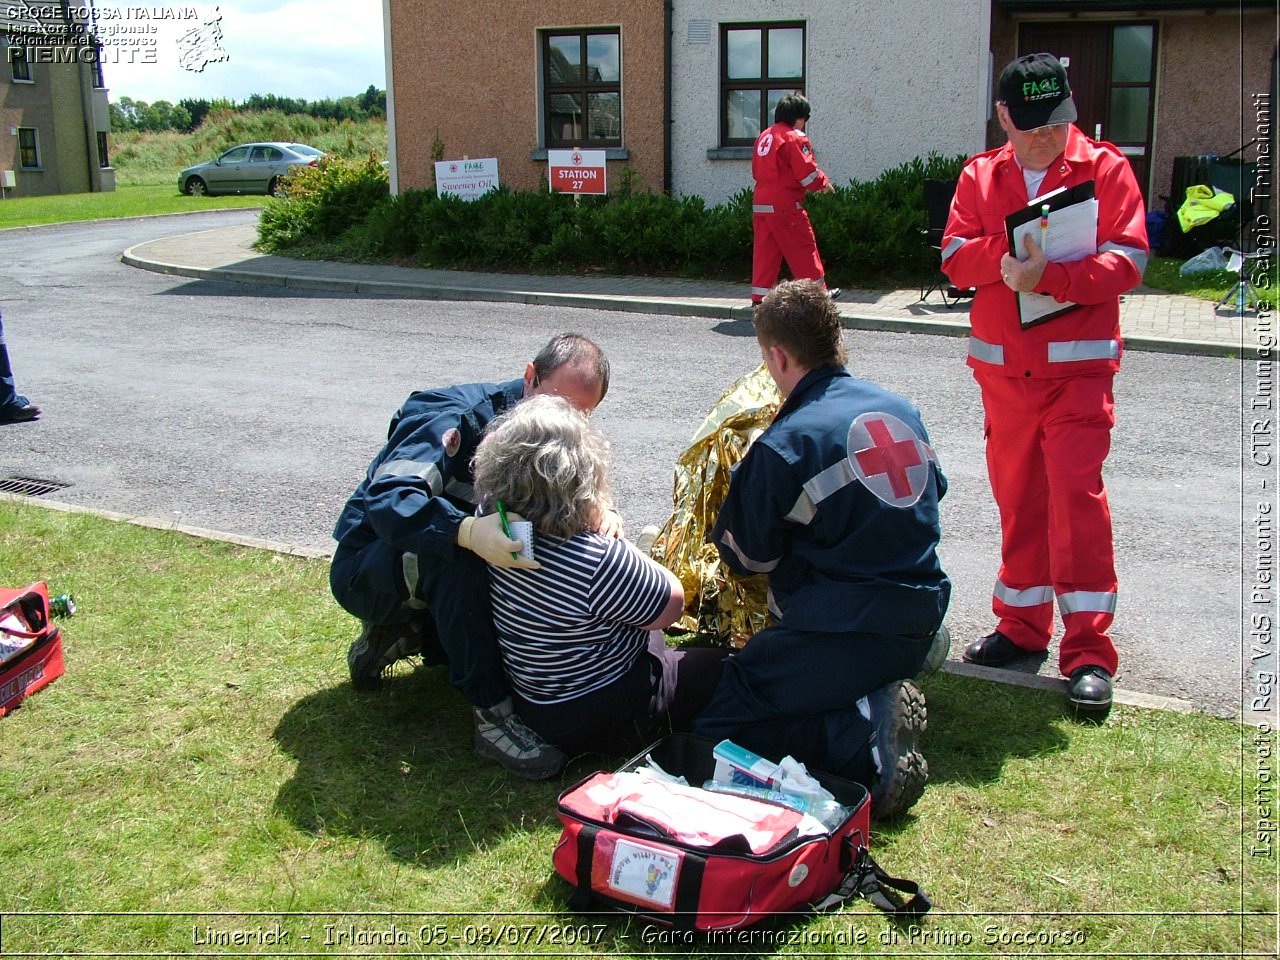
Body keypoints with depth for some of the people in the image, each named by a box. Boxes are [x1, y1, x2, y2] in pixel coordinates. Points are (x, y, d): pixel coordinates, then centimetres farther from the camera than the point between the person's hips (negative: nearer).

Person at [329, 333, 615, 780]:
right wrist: (467, 531, -57)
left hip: (437, 578, 7)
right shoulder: (461, 418, -26)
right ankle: (492, 713, -31)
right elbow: (388, 500, -39)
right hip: (366, 571, -7)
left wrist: (600, 517, -30)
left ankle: (401, 636, 5)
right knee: (455, 556, -37)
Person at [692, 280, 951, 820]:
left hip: (842, 630, -8)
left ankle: (867, 733, -22)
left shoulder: (784, 444, -14)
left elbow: (745, 556, -3)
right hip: (922, 616, 8)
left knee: (716, 734, -5)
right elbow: (933, 492, 24)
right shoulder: (901, 411, 6)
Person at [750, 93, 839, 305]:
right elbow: (807, 171, -15)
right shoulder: (795, 137, -10)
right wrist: (823, 184, 3)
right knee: (803, 248, 2)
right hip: (785, 205, -8)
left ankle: (759, 295, 7)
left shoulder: (764, 136, 16)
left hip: (760, 203, 8)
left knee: (765, 249, 9)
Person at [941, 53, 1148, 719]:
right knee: (1016, 494, 10)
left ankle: (1088, 651, -5)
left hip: (1079, 364, -3)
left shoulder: (1106, 169, 1)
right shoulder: (980, 177, 10)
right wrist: (1011, 255, -18)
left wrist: (1048, 276, -22)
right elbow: (956, 257, 0)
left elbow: (1125, 263, -8)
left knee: (1076, 492, -11)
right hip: (1002, 364, 4)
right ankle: (1023, 624, 25)